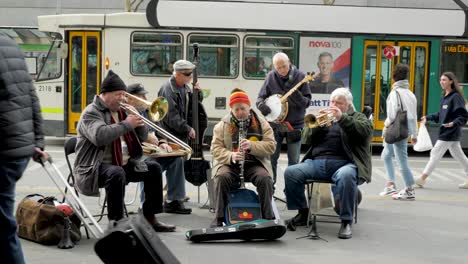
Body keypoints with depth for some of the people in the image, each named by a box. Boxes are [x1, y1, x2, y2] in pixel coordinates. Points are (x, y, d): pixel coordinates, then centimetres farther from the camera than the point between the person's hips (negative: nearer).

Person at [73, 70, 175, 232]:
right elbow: (100, 136, -29)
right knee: (116, 173, -36)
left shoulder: (122, 111, 16)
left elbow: (142, 138, 17)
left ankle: (150, 218, 3)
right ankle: (115, 223, -30)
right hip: (96, 167, -8)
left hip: (124, 164, 8)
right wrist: (127, 124, -22)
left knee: (153, 168, 0)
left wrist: (138, 120, -3)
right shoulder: (91, 113, -8)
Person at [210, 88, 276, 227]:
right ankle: (219, 218, -24)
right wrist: (231, 156, -20)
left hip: (255, 164, 0)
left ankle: (268, 217, -18)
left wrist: (251, 146, -18)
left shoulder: (261, 124, 8)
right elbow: (216, 148, 0)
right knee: (222, 178, -32)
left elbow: (271, 146, -1)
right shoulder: (222, 125, 7)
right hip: (229, 164, 0)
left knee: (265, 178, -31)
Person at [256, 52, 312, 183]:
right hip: (275, 124, 1)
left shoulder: (300, 76, -4)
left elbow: (307, 102, -6)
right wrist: (261, 105, -16)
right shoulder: (271, 77, 0)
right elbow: (261, 97, 7)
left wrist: (298, 97, -27)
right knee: (271, 159, 4)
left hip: (294, 125, -1)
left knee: (293, 161, 3)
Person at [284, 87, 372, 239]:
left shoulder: (357, 117, 18)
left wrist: (342, 118, -17)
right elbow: (309, 140, 15)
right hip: (317, 162, 4)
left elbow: (365, 130, -7)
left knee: (346, 176, -39)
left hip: (343, 163, -4)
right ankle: (303, 214, -2)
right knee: (291, 173, -19)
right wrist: (318, 124, -4)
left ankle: (346, 222, -29)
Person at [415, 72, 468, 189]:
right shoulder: (444, 97, 10)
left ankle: (423, 178, 1)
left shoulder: (456, 97, -15)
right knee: (458, 155, 14)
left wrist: (454, 123, -31)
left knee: (435, 153, -4)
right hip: (445, 131, 9)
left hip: (450, 132, -9)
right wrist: (428, 117, 13)